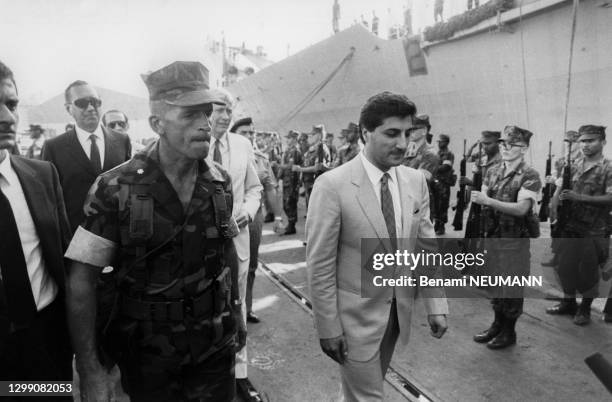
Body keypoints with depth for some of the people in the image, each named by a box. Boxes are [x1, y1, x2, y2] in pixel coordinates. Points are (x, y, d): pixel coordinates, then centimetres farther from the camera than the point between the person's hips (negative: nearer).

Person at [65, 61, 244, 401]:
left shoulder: (221, 181, -5)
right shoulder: (115, 190, -16)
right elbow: (82, 280, -12)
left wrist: (236, 312, 11)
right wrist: (90, 370, -13)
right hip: (148, 356, -3)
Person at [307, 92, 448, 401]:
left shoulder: (416, 182, -3)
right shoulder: (332, 185, -19)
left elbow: (426, 247, 3)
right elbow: (320, 265, -16)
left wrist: (436, 304, 0)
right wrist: (328, 327, -13)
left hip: (398, 313, 6)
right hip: (356, 317, -5)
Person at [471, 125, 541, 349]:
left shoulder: (530, 175, -11)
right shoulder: (493, 172, 6)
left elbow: (522, 208, -22)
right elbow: (485, 200, 11)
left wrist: (488, 201, -30)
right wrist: (478, 199, -11)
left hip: (516, 239, -5)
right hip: (493, 236, 5)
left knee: (512, 284, 6)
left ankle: (509, 331, 22)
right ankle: (497, 324, 32)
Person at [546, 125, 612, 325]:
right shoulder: (573, 166, 8)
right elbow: (560, 189, 11)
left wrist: (580, 197, -22)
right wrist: (554, 206, -7)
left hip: (593, 231, -4)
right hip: (569, 226, 4)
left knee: (588, 270, 6)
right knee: (566, 266, 12)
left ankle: (585, 308, 25)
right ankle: (568, 302, 30)